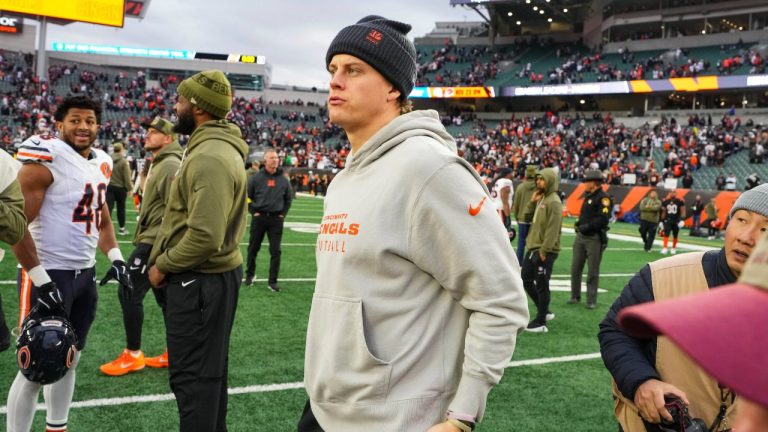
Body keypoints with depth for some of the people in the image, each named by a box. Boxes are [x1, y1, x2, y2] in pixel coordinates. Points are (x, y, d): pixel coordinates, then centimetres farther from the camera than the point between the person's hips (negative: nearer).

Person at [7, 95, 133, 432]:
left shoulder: (101, 164, 10)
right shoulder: (45, 160, -15)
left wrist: (115, 258, 8)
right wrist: (40, 279, -20)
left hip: (85, 274, 8)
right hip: (49, 275, -8)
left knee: (69, 360, 17)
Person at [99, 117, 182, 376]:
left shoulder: (170, 166, -16)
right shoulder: (158, 164, 17)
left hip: (155, 242, -10)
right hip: (153, 240, 10)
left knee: (129, 294, -5)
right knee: (164, 297, 13)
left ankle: (133, 356, 6)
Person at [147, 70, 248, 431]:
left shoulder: (209, 157, -22)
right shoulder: (215, 148, 11)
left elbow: (205, 236, -29)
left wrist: (162, 265, -14)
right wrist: (165, 257, 11)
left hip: (200, 280, -10)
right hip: (215, 274, 10)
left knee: (191, 376, 0)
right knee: (209, 369, 21)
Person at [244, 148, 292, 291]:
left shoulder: (283, 179, 5)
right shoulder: (256, 177, -1)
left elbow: (289, 198, 15)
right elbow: (247, 196, 5)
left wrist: (283, 214, 7)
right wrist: (253, 211, -2)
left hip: (276, 219, 1)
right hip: (259, 217, -1)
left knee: (275, 251, -1)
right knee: (253, 248, 9)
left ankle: (272, 281, 5)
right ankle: (249, 275, 27)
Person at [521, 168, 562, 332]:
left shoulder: (554, 202, -14)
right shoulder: (541, 198, 14)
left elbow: (553, 229, -20)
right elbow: (533, 218, 18)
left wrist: (544, 251, -22)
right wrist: (533, 202, 3)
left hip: (545, 251, -9)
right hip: (532, 248, 9)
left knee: (541, 286, -2)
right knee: (526, 280, 16)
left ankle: (541, 322, 8)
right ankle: (543, 311, 30)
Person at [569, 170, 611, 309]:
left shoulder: (603, 198, -12)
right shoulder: (588, 196, 15)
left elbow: (603, 219, -21)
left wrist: (587, 227, -19)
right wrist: (579, 224, 4)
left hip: (594, 239, -8)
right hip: (580, 237, 8)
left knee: (593, 272, 0)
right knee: (575, 268, 10)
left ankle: (591, 300, 8)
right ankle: (575, 296, 21)